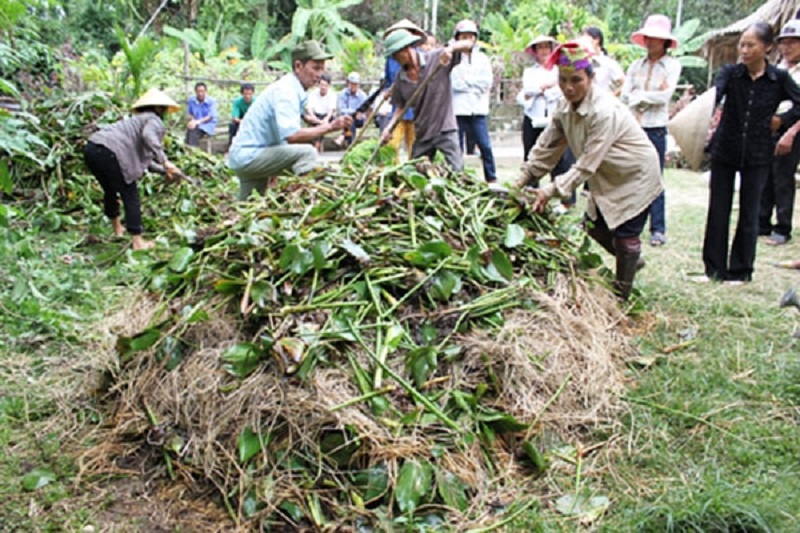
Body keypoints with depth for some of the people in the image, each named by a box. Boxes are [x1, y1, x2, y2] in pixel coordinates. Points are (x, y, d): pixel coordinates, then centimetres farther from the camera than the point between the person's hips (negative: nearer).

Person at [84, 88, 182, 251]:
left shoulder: (138, 120, 31)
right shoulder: (155, 121, 4)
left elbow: (141, 157, 33)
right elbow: (148, 136, -22)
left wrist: (164, 170, 36)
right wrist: (164, 161, -23)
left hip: (92, 148, 10)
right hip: (108, 153, -10)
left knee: (110, 190, 28)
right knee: (131, 197, 0)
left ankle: (117, 229, 46)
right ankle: (137, 242, 2)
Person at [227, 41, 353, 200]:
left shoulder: (295, 90, 12)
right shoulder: (285, 90, -19)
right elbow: (291, 135, -33)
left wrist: (275, 169, 18)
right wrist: (329, 127, -28)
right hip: (249, 156, -10)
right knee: (306, 152, -25)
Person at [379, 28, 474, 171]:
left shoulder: (436, 58, -7)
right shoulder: (401, 78, 5)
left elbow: (468, 44, -9)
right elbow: (401, 107, 9)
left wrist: (450, 48, -29)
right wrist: (389, 127, -6)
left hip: (445, 129, -5)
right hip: (421, 134, 5)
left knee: (457, 172, -10)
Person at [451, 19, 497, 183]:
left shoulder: (482, 58, 15)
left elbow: (487, 81, 2)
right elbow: (454, 83, -8)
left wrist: (465, 81, -3)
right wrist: (475, 84, -5)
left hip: (478, 108, 2)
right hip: (457, 108, -2)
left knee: (485, 146, -2)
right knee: (457, 147, 2)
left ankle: (492, 179, 5)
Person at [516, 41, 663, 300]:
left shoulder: (604, 111, -33)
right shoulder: (565, 107, -8)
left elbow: (587, 164, -33)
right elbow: (547, 146, -2)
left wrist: (551, 191, -36)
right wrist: (523, 180, -8)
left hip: (635, 175, -8)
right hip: (608, 177, 8)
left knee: (625, 235, -5)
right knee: (594, 225, 15)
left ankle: (621, 294, 13)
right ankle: (632, 260, 40)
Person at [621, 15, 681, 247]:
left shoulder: (672, 65, 1)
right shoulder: (636, 65, 10)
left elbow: (665, 96, -10)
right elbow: (625, 95, 0)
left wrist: (638, 96, -5)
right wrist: (651, 97, -9)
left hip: (655, 128, -3)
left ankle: (658, 229, 3)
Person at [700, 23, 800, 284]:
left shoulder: (779, 79, -2)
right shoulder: (730, 73, -3)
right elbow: (713, 95, -23)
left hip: (757, 155, 0)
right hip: (724, 151, 1)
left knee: (749, 214, 6)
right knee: (717, 211, 5)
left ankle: (740, 270, 18)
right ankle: (714, 268, 16)